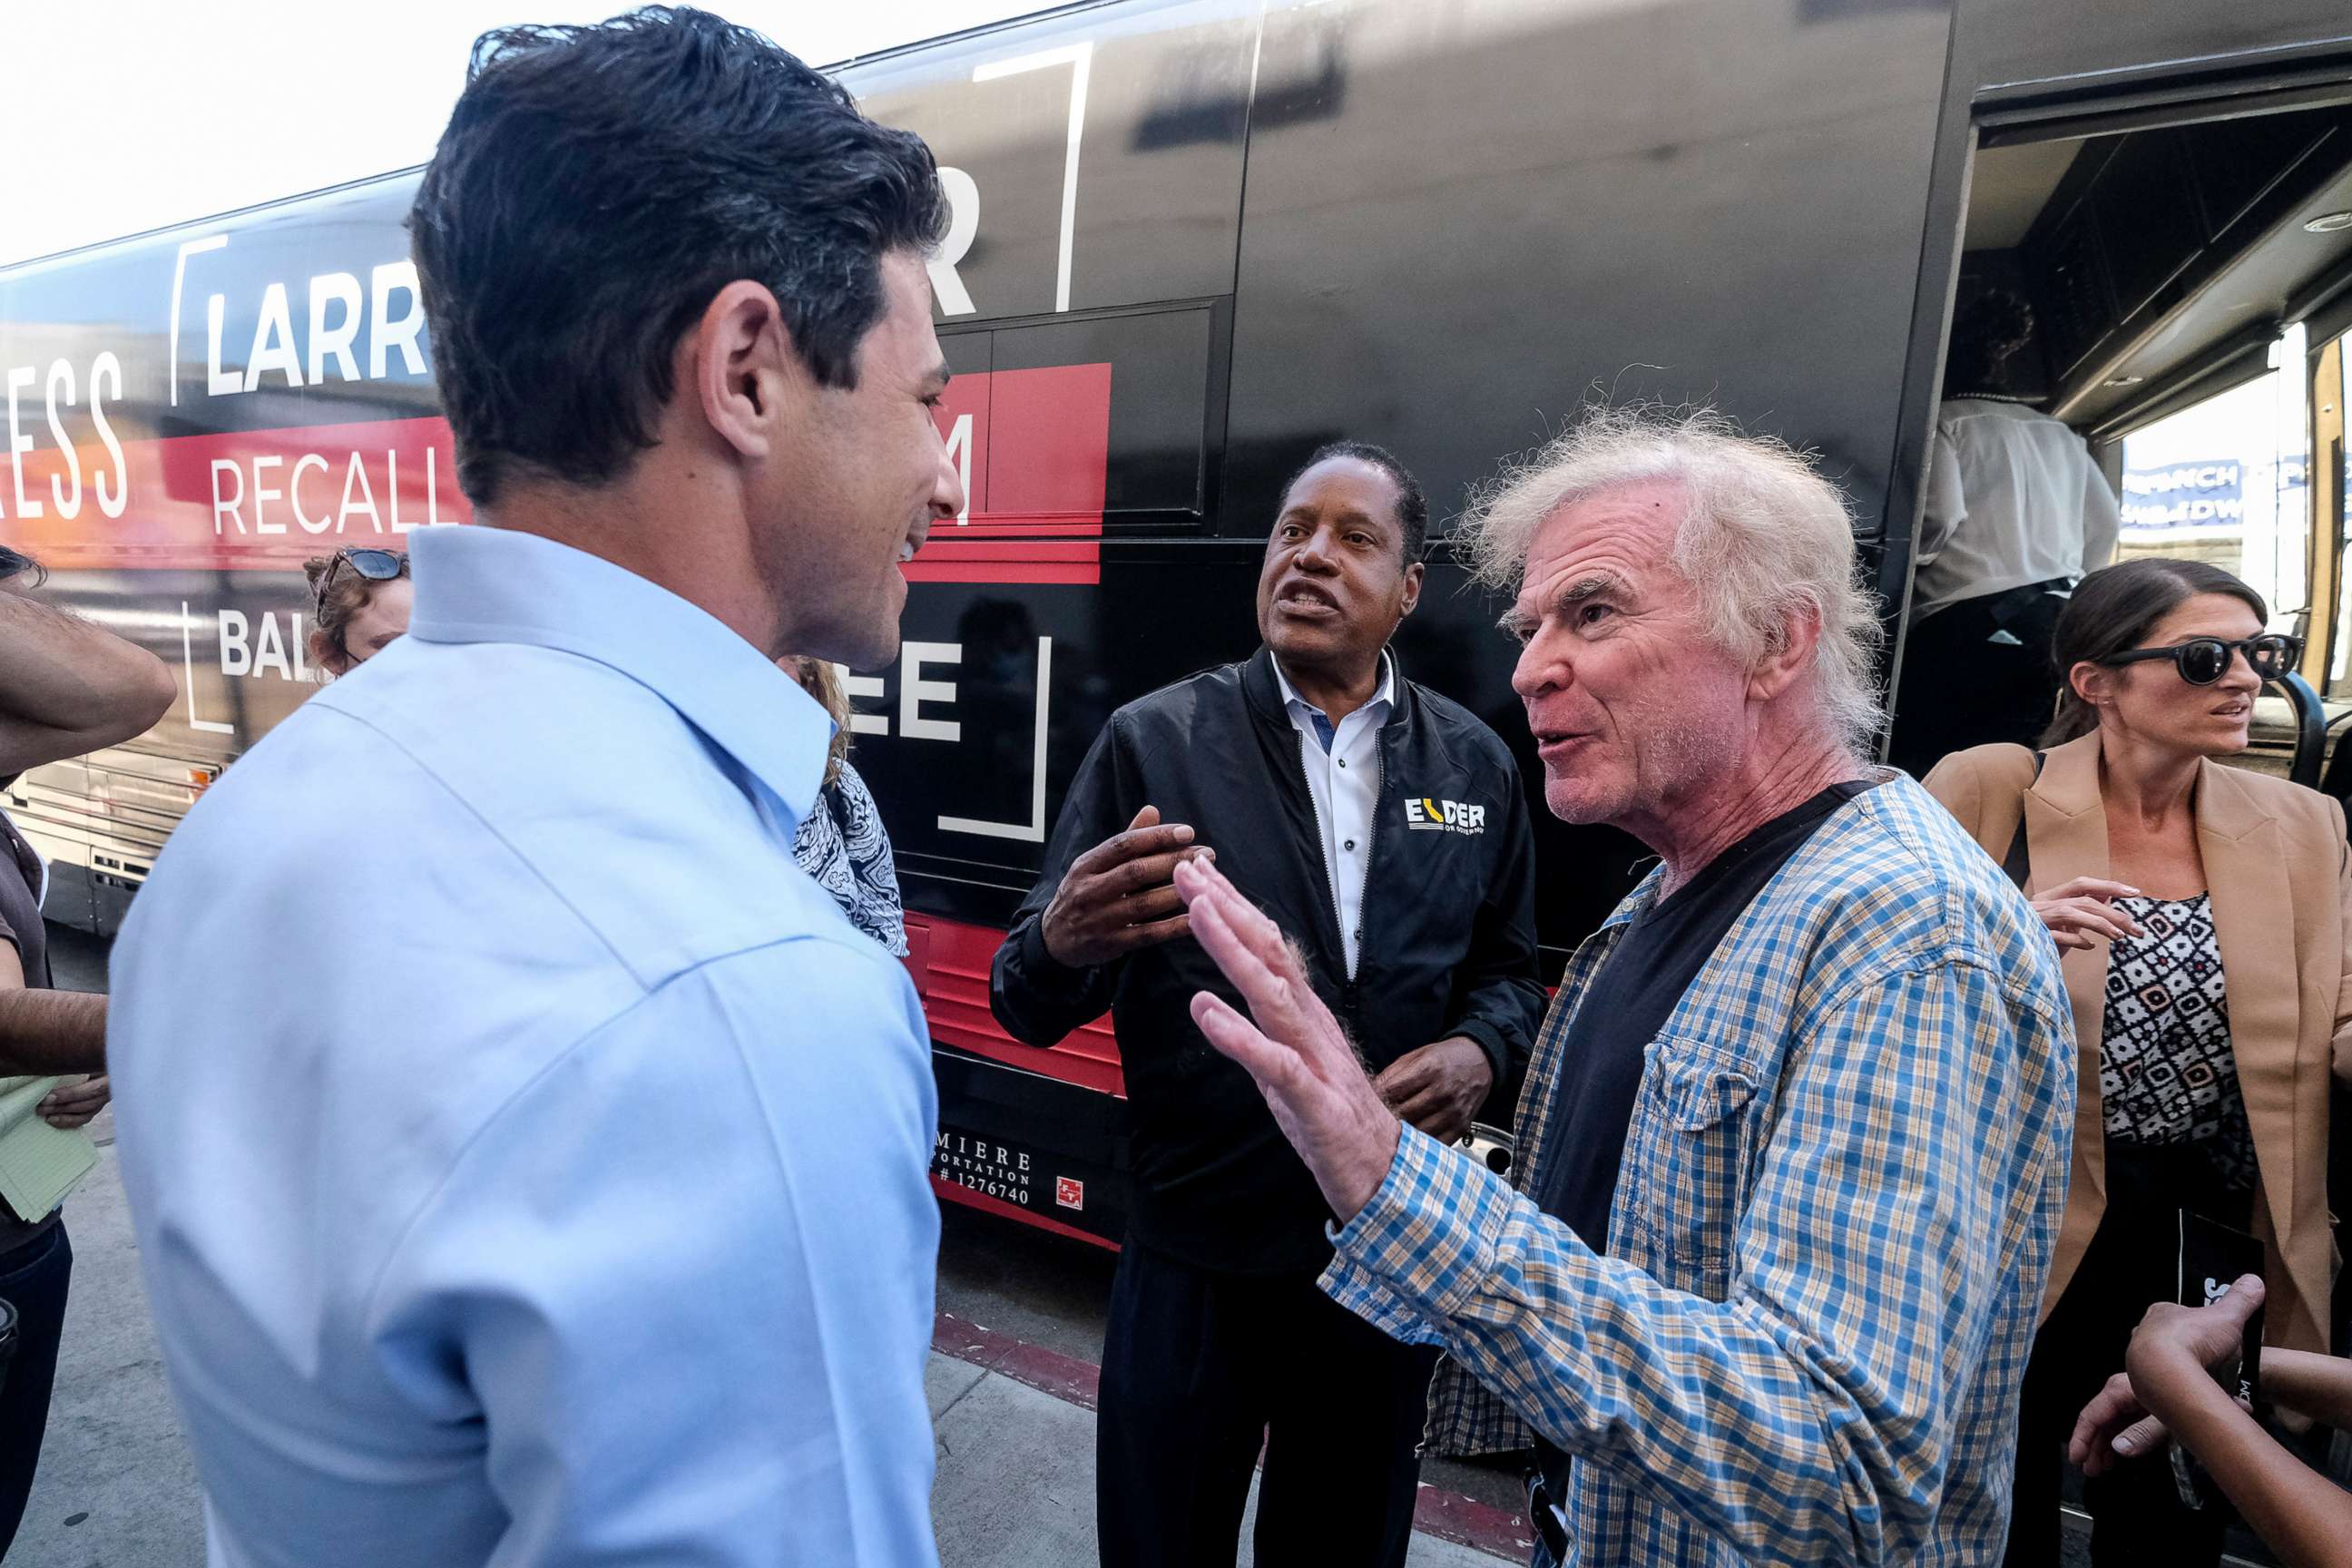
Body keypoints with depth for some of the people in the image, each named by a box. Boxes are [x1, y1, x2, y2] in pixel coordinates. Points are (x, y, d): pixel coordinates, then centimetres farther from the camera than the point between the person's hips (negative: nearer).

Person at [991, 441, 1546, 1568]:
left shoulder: (1475, 766, 1)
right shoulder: (1152, 742, -9)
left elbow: (1507, 968, 10)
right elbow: (1032, 1008, -12)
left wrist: (1480, 1051, -12)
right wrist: (1062, 942, -35)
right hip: (1194, 1258, -2)